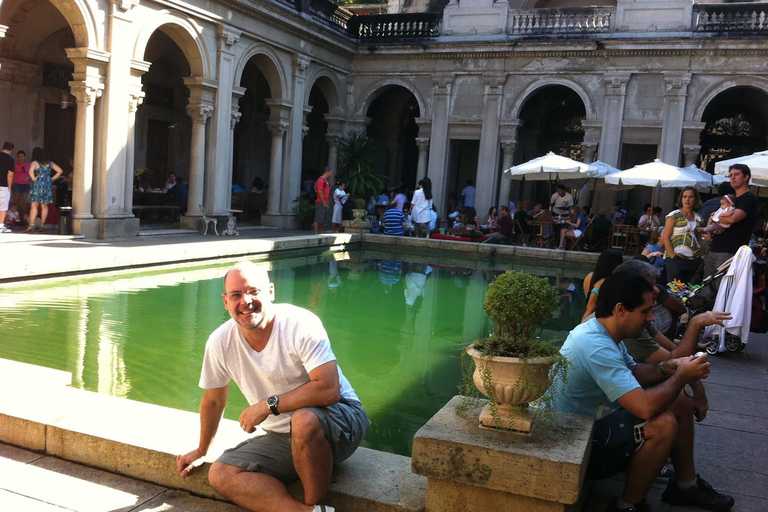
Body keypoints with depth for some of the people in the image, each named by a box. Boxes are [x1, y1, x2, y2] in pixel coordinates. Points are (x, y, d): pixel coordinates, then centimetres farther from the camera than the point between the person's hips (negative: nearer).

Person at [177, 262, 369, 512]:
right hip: (282, 437, 6)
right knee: (220, 475, -12)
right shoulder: (220, 342, -7)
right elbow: (214, 401, 11)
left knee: (303, 421, -38)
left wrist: (269, 404, -24)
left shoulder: (301, 325, -21)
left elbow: (329, 390, -29)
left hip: (337, 419, -5)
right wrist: (201, 451, 23)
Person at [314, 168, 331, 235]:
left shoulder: (325, 180, 19)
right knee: (318, 219, -8)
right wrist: (324, 203, -18)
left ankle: (321, 233, 17)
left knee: (322, 219, 12)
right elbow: (320, 192, -19)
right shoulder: (321, 180, -12)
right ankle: (316, 233, -7)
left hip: (324, 203, 10)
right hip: (320, 203, -10)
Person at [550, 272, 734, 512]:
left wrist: (665, 368, -4)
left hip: (596, 418, 10)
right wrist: (681, 377, -18)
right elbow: (645, 408, -36)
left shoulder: (601, 331, -1)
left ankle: (686, 484, 26)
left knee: (679, 402, 8)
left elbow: (631, 371, 15)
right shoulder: (596, 347, -32)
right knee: (663, 423, -27)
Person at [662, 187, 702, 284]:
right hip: (676, 259, -5)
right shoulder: (674, 215, -2)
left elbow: (699, 239, 20)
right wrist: (673, 257, -13)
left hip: (694, 260, 5)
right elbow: (665, 238, -6)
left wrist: (700, 256, 6)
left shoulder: (698, 218, 14)